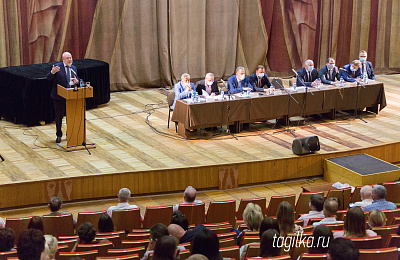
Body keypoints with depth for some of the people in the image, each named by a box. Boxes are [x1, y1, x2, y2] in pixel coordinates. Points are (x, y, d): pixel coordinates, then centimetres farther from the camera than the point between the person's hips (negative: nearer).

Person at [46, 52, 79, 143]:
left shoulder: (73, 68, 6)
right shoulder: (57, 66, -9)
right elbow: (49, 78, -16)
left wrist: (76, 81, -11)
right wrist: (52, 72, -37)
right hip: (59, 96, -4)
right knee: (59, 117, 5)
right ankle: (59, 135, 20)